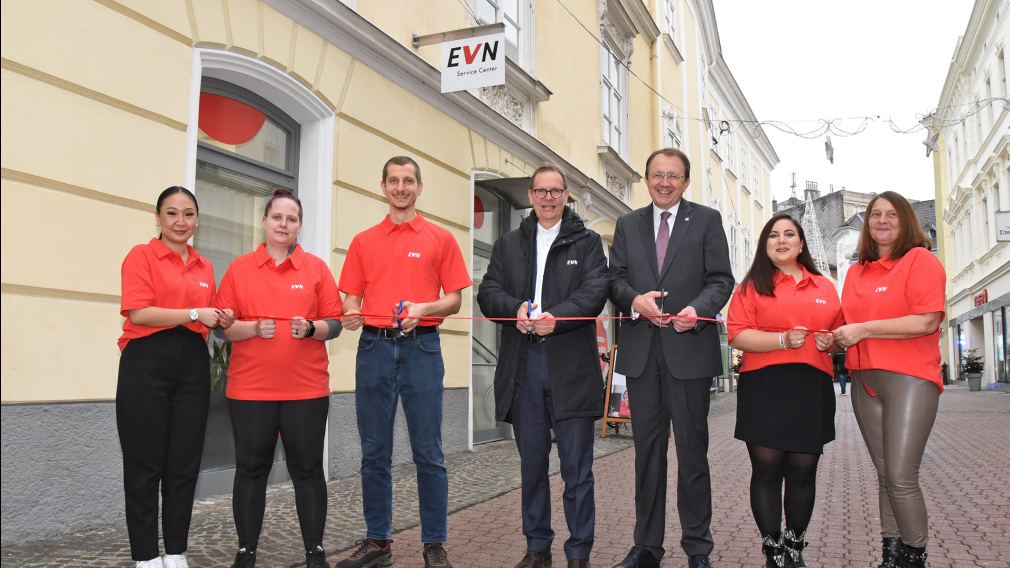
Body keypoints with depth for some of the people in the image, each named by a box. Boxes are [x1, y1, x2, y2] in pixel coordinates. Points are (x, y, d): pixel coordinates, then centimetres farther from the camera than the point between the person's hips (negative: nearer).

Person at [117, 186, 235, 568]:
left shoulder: (205, 267, 16)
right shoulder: (142, 255, 0)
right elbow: (138, 312, -11)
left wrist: (220, 321, 3)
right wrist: (194, 313, -15)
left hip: (193, 365, 5)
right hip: (147, 364, -5)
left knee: (185, 463, 8)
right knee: (145, 463, 1)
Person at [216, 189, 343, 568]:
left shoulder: (316, 268, 6)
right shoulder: (239, 268, 7)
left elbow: (334, 323, 5)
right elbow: (224, 326, 5)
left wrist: (311, 328, -15)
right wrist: (254, 327, -14)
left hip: (306, 388, 0)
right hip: (250, 387, 1)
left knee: (307, 469, 5)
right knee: (250, 469, 7)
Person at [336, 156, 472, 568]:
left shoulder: (441, 239, 6)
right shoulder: (363, 242, 13)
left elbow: (454, 300, 5)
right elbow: (352, 299, 12)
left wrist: (423, 309, -13)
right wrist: (351, 315, -10)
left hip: (421, 347, -2)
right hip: (374, 347, 3)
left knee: (428, 453, 0)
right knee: (374, 452, 7)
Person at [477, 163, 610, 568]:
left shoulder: (588, 242, 8)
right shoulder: (508, 244, 17)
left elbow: (595, 291, -6)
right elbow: (488, 292, 7)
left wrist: (557, 316, -22)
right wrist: (516, 307, -14)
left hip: (571, 366, -3)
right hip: (522, 366, 3)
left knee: (577, 469, 1)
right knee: (531, 464, 12)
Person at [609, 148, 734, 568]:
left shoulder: (707, 220, 5)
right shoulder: (627, 224, 13)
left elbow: (721, 279, -2)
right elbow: (616, 278, 6)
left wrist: (698, 309, -21)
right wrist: (635, 299, -15)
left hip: (689, 347, -3)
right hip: (641, 349, 3)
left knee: (692, 450, 4)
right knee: (647, 450, 11)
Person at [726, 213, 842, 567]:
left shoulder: (825, 287, 14)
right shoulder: (752, 286, 5)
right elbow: (737, 336, -6)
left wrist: (830, 341, -2)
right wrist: (783, 340, -18)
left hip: (812, 388, 3)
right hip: (764, 388, -2)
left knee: (803, 471, 6)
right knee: (766, 471, 0)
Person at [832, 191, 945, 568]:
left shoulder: (920, 259, -4)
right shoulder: (856, 272, 14)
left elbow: (927, 321, -15)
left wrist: (863, 330, -14)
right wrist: (840, 336, 3)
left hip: (910, 378, -6)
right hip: (864, 381, 6)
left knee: (901, 477, -9)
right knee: (885, 475, 10)